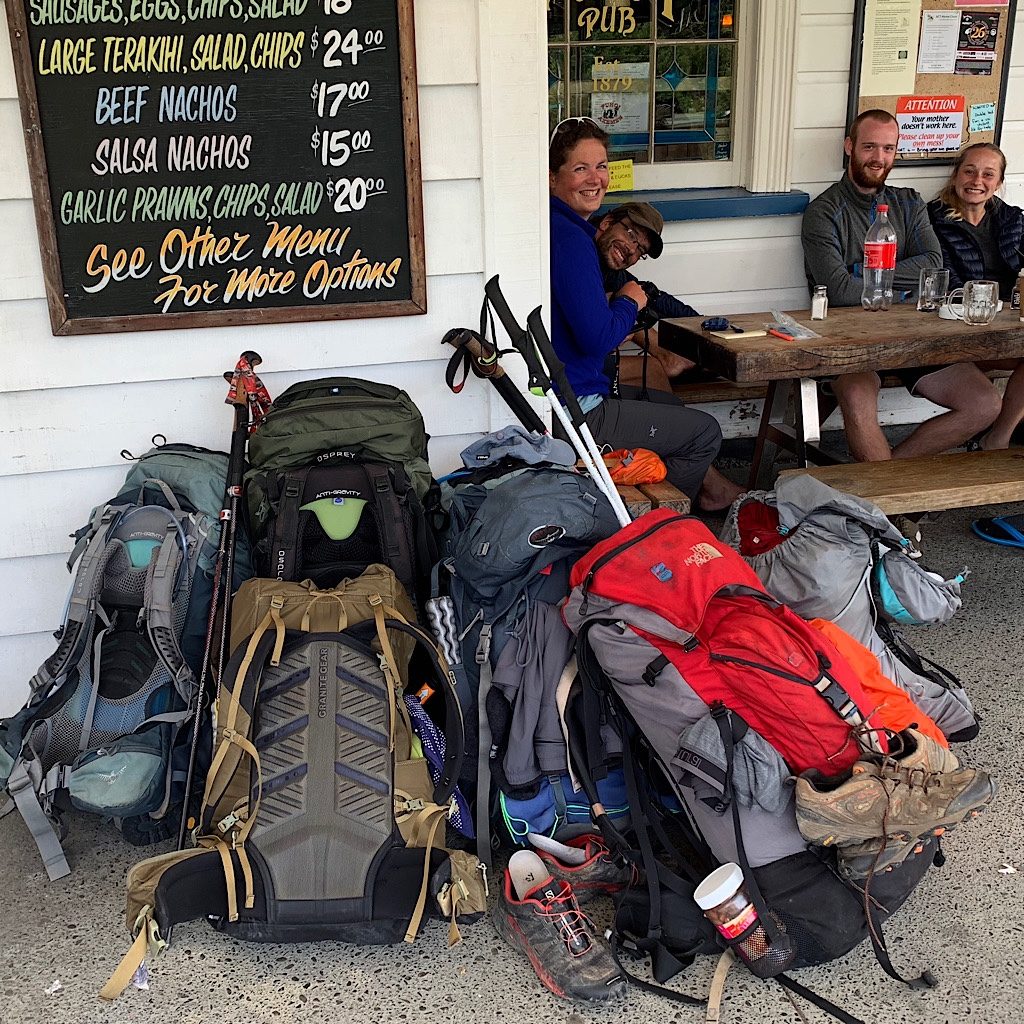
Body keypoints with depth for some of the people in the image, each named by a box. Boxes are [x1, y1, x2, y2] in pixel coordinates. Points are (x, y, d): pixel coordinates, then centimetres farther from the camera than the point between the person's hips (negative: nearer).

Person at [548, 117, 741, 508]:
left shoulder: (559, 226, 11)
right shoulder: (569, 238, -22)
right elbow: (597, 339, -26)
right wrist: (628, 302, -8)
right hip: (575, 411, -11)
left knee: (669, 404, 30)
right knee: (706, 431, 4)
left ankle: (705, 486, 43)